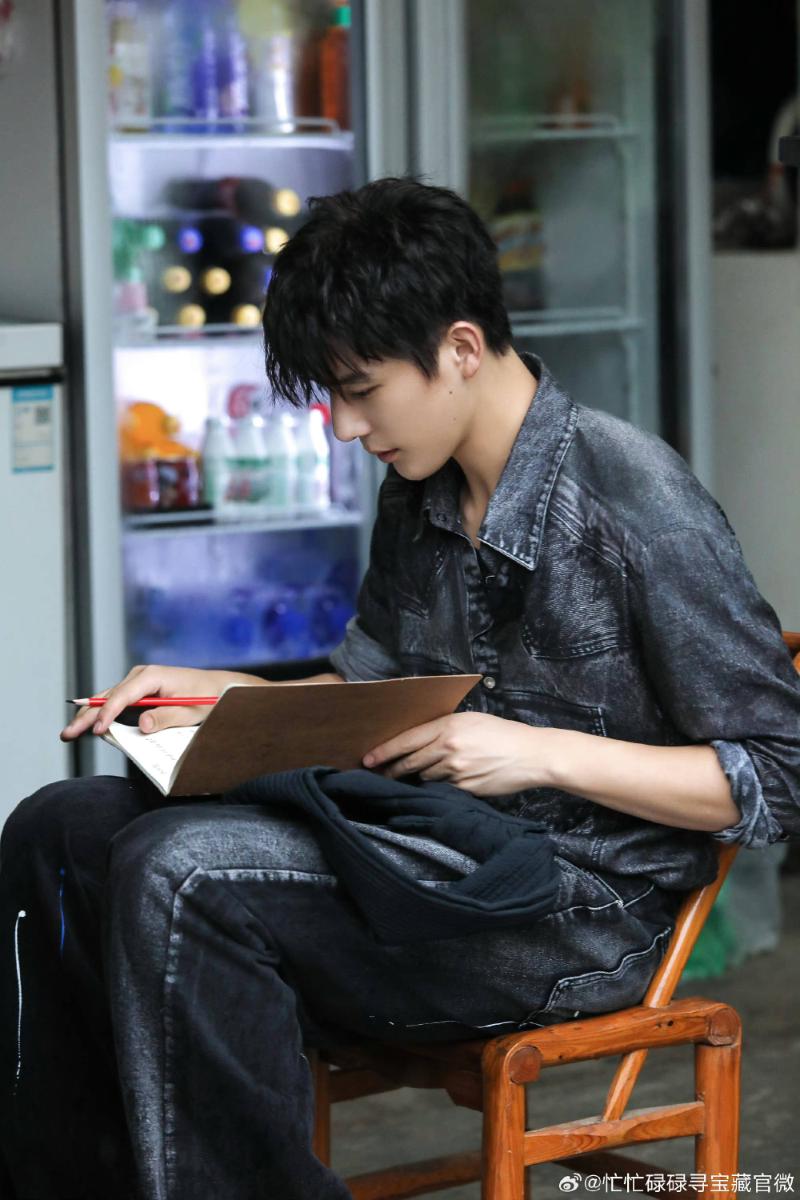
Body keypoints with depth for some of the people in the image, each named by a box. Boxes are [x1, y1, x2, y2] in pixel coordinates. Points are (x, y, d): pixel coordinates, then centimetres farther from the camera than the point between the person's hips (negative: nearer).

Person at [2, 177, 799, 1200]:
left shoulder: (636, 500, -15)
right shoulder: (420, 492, 10)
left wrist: (544, 752, -22)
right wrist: (209, 693, 8)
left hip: (580, 905, -8)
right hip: (434, 852, 9)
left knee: (179, 873, -28)